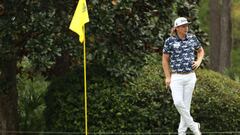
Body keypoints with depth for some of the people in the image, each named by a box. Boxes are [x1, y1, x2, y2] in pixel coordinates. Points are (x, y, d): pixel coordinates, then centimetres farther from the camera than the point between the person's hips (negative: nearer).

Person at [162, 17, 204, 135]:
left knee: (186, 104, 2)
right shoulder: (170, 41, -6)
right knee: (178, 102, -18)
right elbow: (165, 60, 0)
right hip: (176, 77, -2)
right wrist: (167, 77, -4)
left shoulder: (192, 38, 2)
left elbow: (201, 51, 19)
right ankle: (193, 126, -3)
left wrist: (198, 62, 0)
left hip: (190, 77, 2)